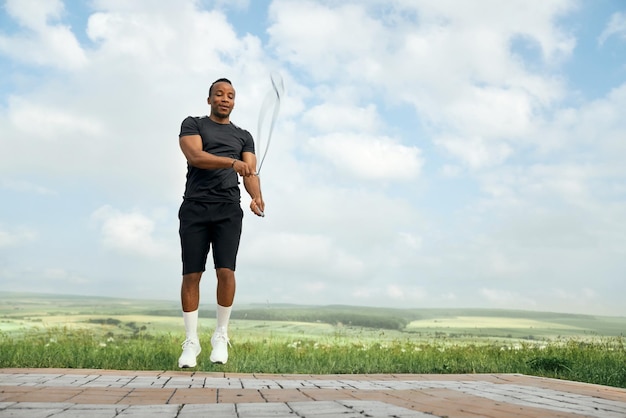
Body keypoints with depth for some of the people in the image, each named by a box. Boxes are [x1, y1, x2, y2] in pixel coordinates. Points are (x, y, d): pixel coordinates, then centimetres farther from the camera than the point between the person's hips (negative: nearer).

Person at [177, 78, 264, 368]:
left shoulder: (243, 136, 19)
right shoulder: (193, 124, 11)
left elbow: (250, 173, 6)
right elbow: (194, 156, -9)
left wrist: (257, 196, -17)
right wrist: (233, 162, -24)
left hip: (229, 210, 1)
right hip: (194, 208, -1)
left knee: (225, 271, -10)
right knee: (191, 275, -2)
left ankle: (221, 337, 8)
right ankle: (191, 341, 9)